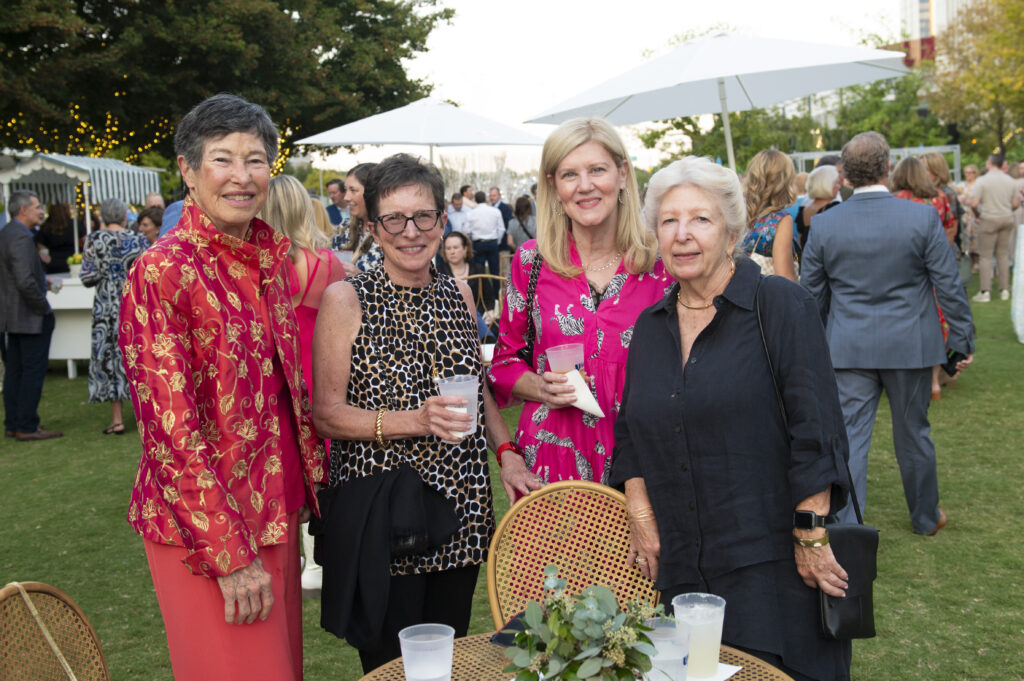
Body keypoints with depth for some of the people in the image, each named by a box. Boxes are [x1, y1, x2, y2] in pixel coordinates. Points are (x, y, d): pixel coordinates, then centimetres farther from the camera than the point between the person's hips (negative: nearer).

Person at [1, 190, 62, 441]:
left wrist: (41, 281, 15)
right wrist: (44, 308, -16)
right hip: (30, 317, -10)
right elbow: (25, 281, -27)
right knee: (33, 371, -3)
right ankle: (27, 427, 1)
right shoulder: (21, 237, -19)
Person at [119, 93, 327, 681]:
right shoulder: (163, 271, -16)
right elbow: (172, 429, -18)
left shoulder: (272, 256, 6)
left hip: (275, 510, 7)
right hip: (202, 523, -7)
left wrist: (308, 482, 12)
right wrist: (229, 554, -18)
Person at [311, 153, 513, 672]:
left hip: (461, 505, 5)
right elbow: (326, 414, -10)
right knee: (392, 664, 3)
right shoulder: (345, 299, -7)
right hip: (380, 510, -4)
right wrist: (415, 421, -23)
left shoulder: (458, 294, 8)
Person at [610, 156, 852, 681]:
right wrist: (640, 514, 6)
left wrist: (811, 539, -14)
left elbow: (816, 431, -11)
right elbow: (630, 433, 17)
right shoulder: (650, 326, 10)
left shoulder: (782, 307, -7)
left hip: (773, 565, -4)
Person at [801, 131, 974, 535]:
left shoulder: (823, 225, -5)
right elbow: (949, 286, -4)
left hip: (848, 350, 0)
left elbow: (810, 294, 3)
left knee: (849, 440, 3)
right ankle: (926, 517, 36)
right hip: (909, 347, 0)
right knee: (913, 434, 16)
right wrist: (963, 341, 6)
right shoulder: (923, 218, -10)